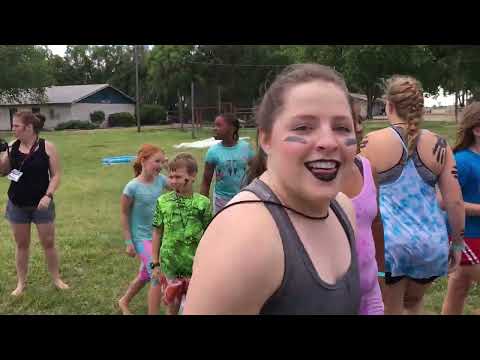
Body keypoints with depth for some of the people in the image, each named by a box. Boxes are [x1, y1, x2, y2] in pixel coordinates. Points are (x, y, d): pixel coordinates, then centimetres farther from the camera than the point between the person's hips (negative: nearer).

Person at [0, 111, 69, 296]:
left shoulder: (47, 147, -10)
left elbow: (56, 175, -8)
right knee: (21, 244, 12)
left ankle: (56, 278, 23)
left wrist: (48, 195, -20)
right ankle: (21, 282, 25)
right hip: (17, 204, 3)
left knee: (48, 243, 7)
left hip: (41, 203, -3)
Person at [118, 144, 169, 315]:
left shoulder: (160, 179, -6)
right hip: (141, 238, -6)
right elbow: (124, 214, -12)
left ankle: (124, 301, 47)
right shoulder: (132, 187, -20)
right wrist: (128, 242, -10)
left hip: (157, 235, 7)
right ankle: (153, 313, 5)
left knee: (146, 275, 21)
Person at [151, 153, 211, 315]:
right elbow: (157, 233, 3)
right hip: (169, 267, 2)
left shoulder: (203, 203, -11)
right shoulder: (163, 202, -5)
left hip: (196, 267, -1)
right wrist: (155, 263, 4)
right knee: (172, 306, 16)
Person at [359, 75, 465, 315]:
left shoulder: (371, 143, -7)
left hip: (387, 241, -3)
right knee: (414, 302, 27)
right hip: (432, 242, 3)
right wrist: (457, 243, 11)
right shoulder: (439, 145, 0)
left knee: (391, 309, 15)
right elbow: (455, 201, -1)